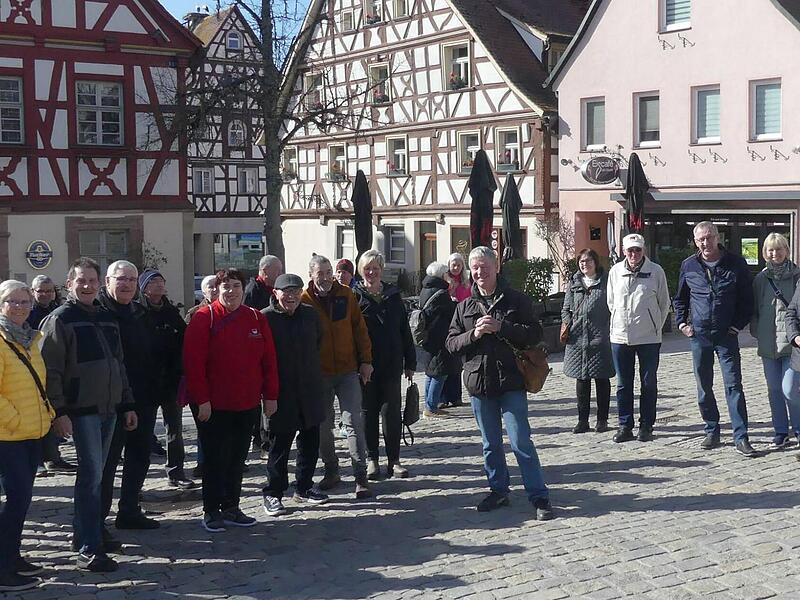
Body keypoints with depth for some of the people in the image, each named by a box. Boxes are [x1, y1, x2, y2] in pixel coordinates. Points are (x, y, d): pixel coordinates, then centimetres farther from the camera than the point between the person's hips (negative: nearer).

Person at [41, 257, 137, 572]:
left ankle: (85, 532, 25)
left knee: (93, 474, 13)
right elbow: (51, 370, -11)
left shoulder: (107, 319, 15)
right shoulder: (59, 319, -6)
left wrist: (126, 404, 18)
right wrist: (59, 412, -17)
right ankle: (89, 549, -7)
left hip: (108, 410, 7)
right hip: (82, 411, -7)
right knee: (91, 475, -10)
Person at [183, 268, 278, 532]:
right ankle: (211, 511, 13)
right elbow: (193, 362, -12)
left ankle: (231, 508, 24)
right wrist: (201, 399, -16)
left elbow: (268, 360, 8)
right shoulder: (204, 318, -7)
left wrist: (270, 395, 4)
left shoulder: (256, 319, 6)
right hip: (213, 406, -4)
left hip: (247, 404, 5)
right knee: (215, 459, 3)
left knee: (237, 458, 12)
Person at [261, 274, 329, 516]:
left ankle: (304, 487, 27)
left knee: (310, 441, 12)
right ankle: (273, 493, 12)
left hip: (310, 389, 5)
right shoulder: (265, 318, -10)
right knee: (279, 444, 1)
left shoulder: (310, 314, 6)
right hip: (281, 393, -5)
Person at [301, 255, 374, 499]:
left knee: (354, 422, -5)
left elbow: (359, 328, 5)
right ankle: (331, 471, 25)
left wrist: (365, 360, 1)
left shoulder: (346, 295, 0)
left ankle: (360, 476, -2)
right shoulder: (304, 300, -3)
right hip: (319, 374, 0)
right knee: (323, 425, 10)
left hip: (348, 371, 0)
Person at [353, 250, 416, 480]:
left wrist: (410, 362, 9)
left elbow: (404, 330, 12)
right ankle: (372, 459, 15)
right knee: (368, 412, 6)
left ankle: (394, 460, 9)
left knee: (393, 412, 3)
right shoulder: (354, 296, -1)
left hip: (391, 365, 2)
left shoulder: (393, 295, 9)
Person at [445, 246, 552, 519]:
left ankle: (539, 497, 1)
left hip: (511, 383, -4)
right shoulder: (465, 307, 10)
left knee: (521, 442, -6)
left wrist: (500, 328, -17)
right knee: (490, 444, 14)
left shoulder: (517, 300, 0)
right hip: (479, 384, 4)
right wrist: (474, 334, -12)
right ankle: (498, 491, 28)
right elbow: (451, 343, 7)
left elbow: (535, 333, -6)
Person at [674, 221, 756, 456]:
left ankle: (741, 438, -6)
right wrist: (681, 322, 7)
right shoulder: (689, 266, 5)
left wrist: (738, 324, -2)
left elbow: (747, 298, 5)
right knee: (704, 386, 9)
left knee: (733, 385, -7)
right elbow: (679, 298, 18)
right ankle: (712, 432, 21)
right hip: (699, 334, 3)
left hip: (727, 334, -3)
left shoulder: (736, 264, -1)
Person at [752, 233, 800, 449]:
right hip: (768, 344, 4)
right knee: (774, 390, 10)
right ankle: (781, 433, 21)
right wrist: (756, 331, 3)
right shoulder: (760, 279, 9)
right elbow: (754, 310, 14)